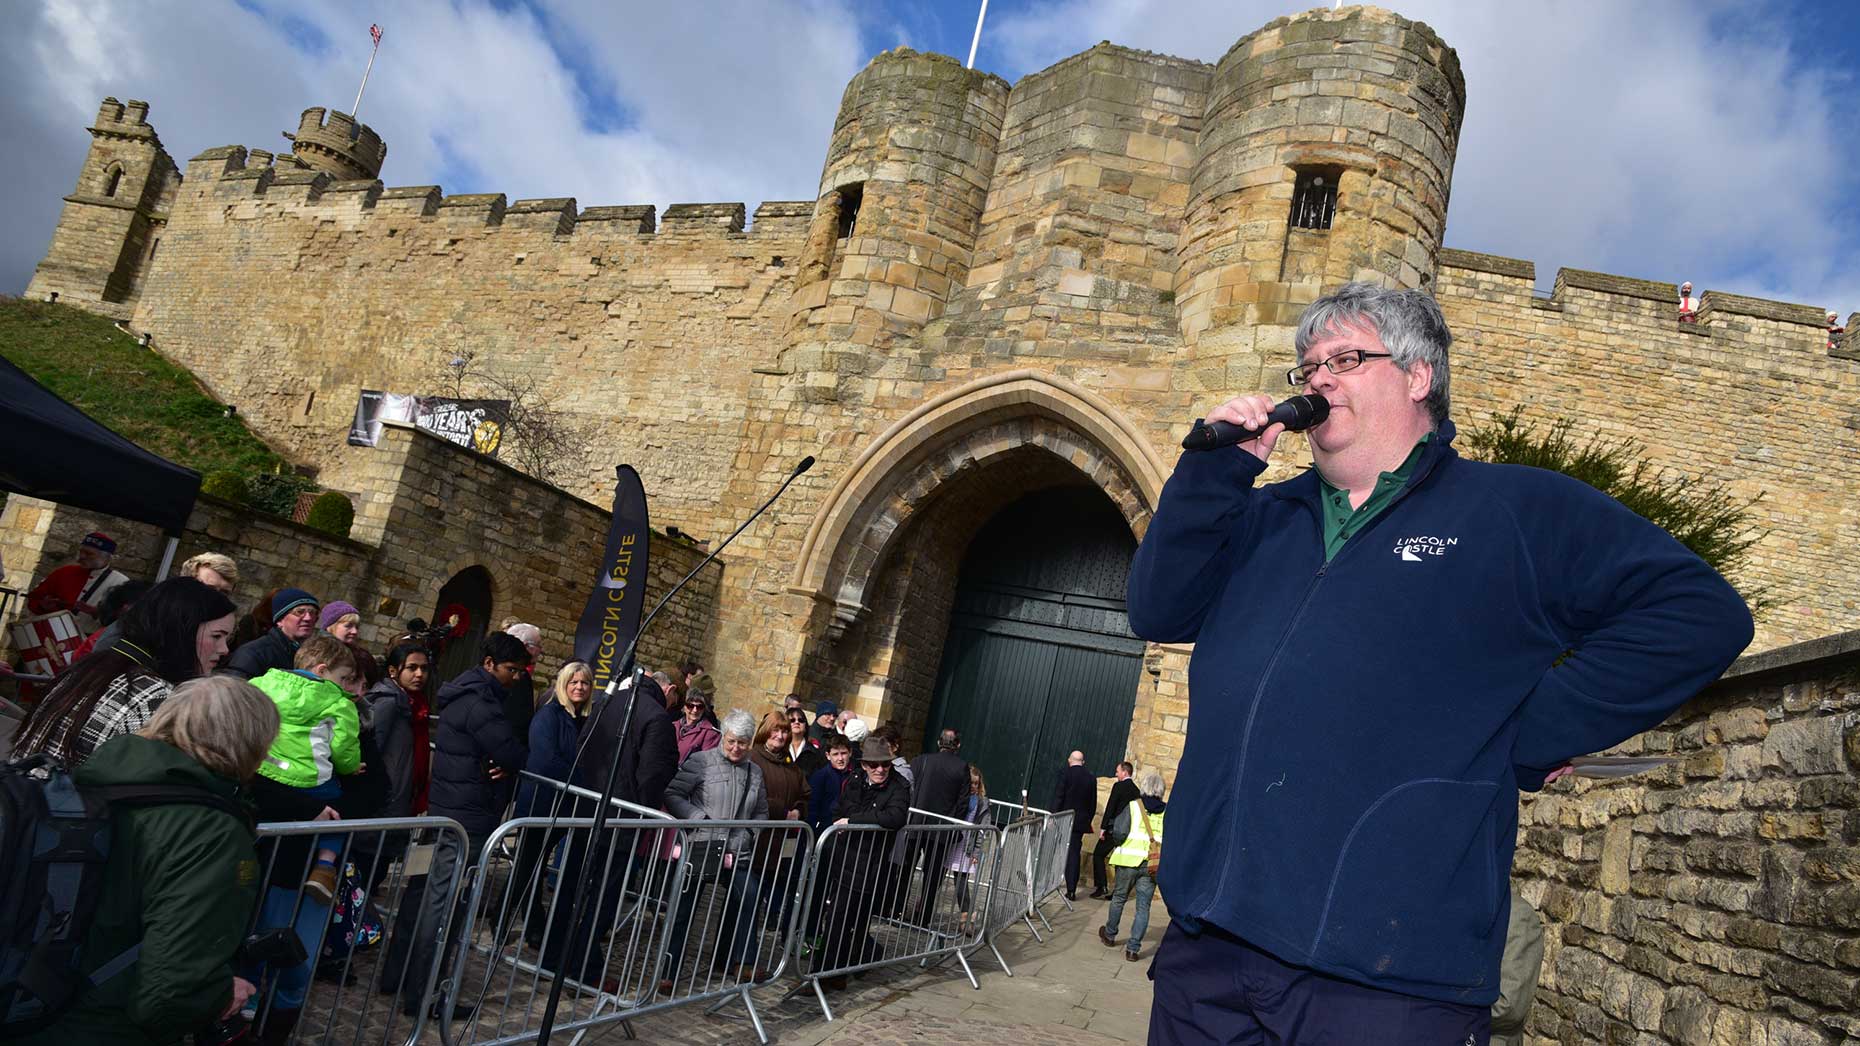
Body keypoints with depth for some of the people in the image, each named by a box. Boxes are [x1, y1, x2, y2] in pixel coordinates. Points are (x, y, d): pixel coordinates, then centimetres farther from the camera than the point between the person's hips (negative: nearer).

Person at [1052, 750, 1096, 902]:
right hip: (1081, 821, 3)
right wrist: (1088, 820, 17)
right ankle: (1071, 890, 0)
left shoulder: (1065, 774, -7)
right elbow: (1093, 803, 9)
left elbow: (1058, 797, -10)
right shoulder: (1091, 778, 6)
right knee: (1074, 854, 5)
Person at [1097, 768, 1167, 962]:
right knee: (1143, 906, 7)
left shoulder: (1132, 805, -7)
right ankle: (1133, 948, 5)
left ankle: (1110, 935, 35)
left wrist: (1109, 834, 6)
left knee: (1119, 897, 18)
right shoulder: (1168, 811, 1)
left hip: (1129, 860, -1)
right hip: (1152, 864, 1)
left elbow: (1119, 832, -13)